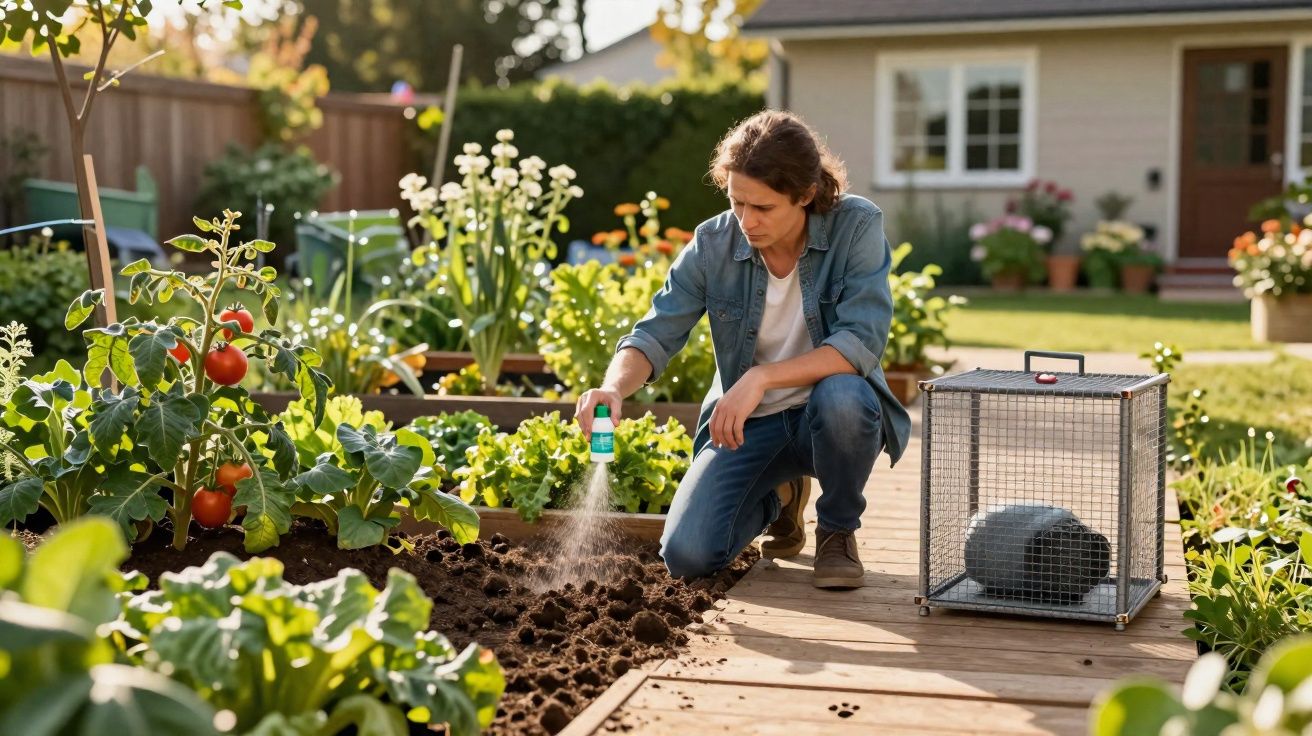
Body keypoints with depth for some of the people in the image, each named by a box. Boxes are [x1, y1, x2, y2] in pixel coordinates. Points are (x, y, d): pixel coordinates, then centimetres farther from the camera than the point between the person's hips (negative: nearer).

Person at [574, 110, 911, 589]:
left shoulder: (857, 226, -16)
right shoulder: (713, 244, -9)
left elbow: (861, 342, -25)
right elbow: (655, 336, -11)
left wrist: (761, 377, -34)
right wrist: (613, 388, -33)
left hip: (828, 415, -2)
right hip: (747, 423, 2)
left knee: (842, 398, -39)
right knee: (686, 555, -16)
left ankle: (838, 531, -5)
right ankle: (778, 497, 20)